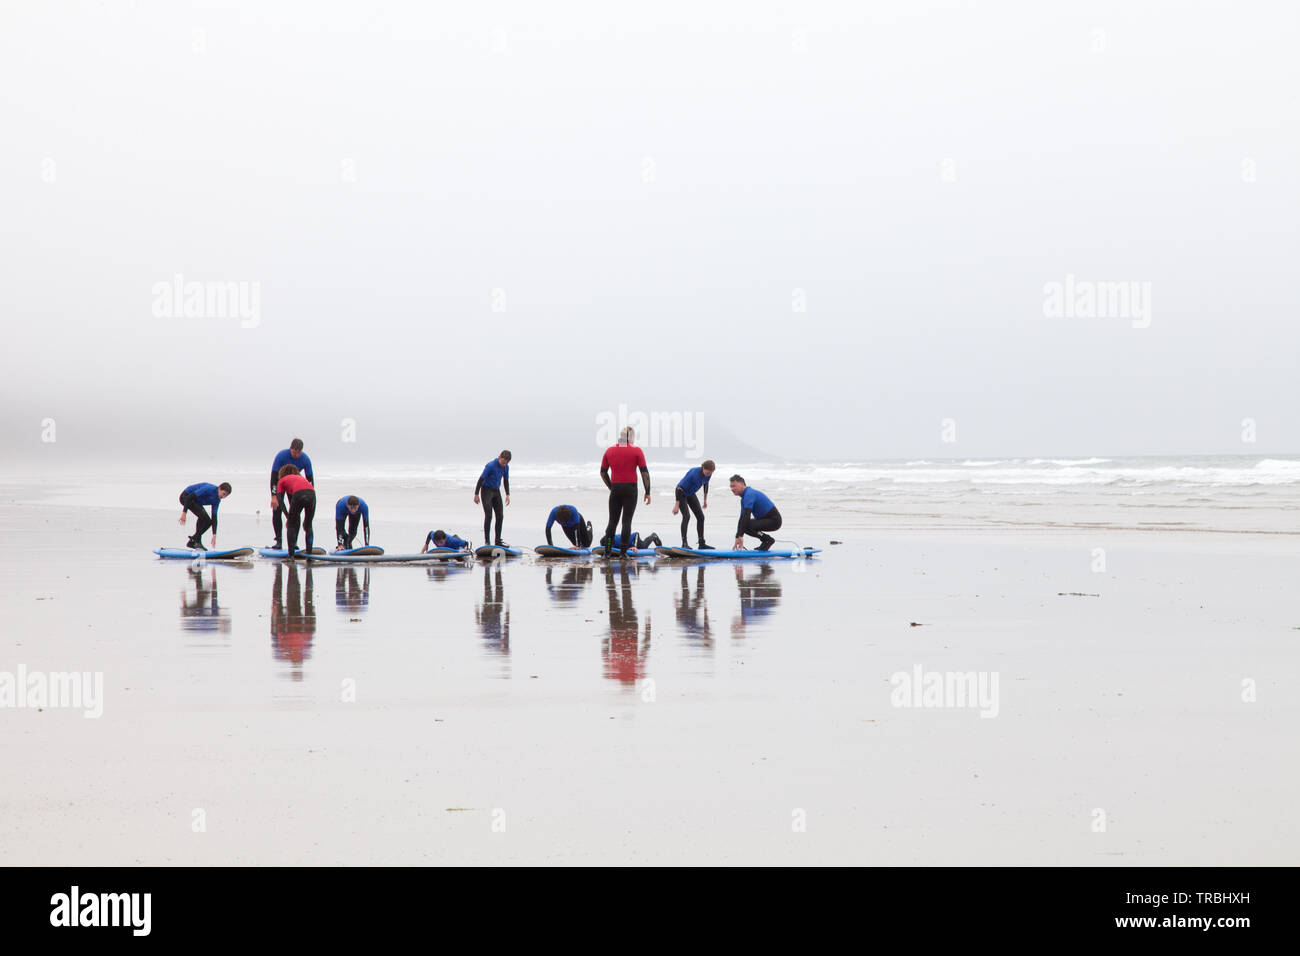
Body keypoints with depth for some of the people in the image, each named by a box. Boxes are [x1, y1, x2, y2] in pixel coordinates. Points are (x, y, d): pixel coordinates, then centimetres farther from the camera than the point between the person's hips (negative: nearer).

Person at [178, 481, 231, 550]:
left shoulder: (217, 500, -5)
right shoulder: (208, 489, -30)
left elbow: (214, 517, -3)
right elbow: (189, 497, -31)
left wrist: (214, 535, -8)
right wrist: (184, 513, -33)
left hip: (196, 502, 9)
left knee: (208, 522, 1)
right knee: (202, 515, -24)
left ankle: (192, 542, 8)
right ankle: (197, 541, -14)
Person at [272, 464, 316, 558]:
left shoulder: (282, 481, 28)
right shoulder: (301, 478, 39)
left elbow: (280, 502, 15)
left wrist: (288, 517, 19)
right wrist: (305, 519, 38)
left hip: (298, 495, -3)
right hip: (312, 494, 3)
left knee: (292, 525, 14)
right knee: (308, 526, 21)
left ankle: (291, 554, 8)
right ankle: (309, 553, 18)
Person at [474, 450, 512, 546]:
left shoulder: (506, 467, 0)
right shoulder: (490, 465, -20)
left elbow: (506, 481, 14)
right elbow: (481, 479, -16)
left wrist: (507, 494, 10)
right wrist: (476, 494, -15)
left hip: (496, 491, 7)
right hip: (487, 490, -7)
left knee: (500, 516, 5)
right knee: (488, 516, -13)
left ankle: (498, 541, 13)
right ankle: (487, 541, -9)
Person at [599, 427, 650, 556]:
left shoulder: (609, 450, 6)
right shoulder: (636, 451, -3)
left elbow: (603, 472, 10)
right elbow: (645, 472, -6)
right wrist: (647, 492, -1)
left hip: (615, 489, 3)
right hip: (630, 489, -3)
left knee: (612, 521, 9)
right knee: (627, 521, 1)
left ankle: (607, 551, 0)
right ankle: (623, 552, -2)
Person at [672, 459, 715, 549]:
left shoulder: (708, 474, -14)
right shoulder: (694, 473, -35)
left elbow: (706, 485, 10)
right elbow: (680, 488, -32)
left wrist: (705, 500, 19)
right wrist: (676, 505, -31)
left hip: (691, 494, 7)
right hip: (681, 493, -7)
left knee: (701, 517, 2)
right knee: (686, 516, -22)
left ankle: (702, 544, 7)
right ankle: (684, 543, -22)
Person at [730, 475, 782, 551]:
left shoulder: (749, 494, -19)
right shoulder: (744, 497, 13)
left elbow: (746, 516, -28)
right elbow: (742, 518, 15)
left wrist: (740, 536, -31)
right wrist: (738, 538, 10)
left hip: (773, 521, -10)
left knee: (745, 526, -23)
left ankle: (768, 539, -6)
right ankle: (766, 540, 13)